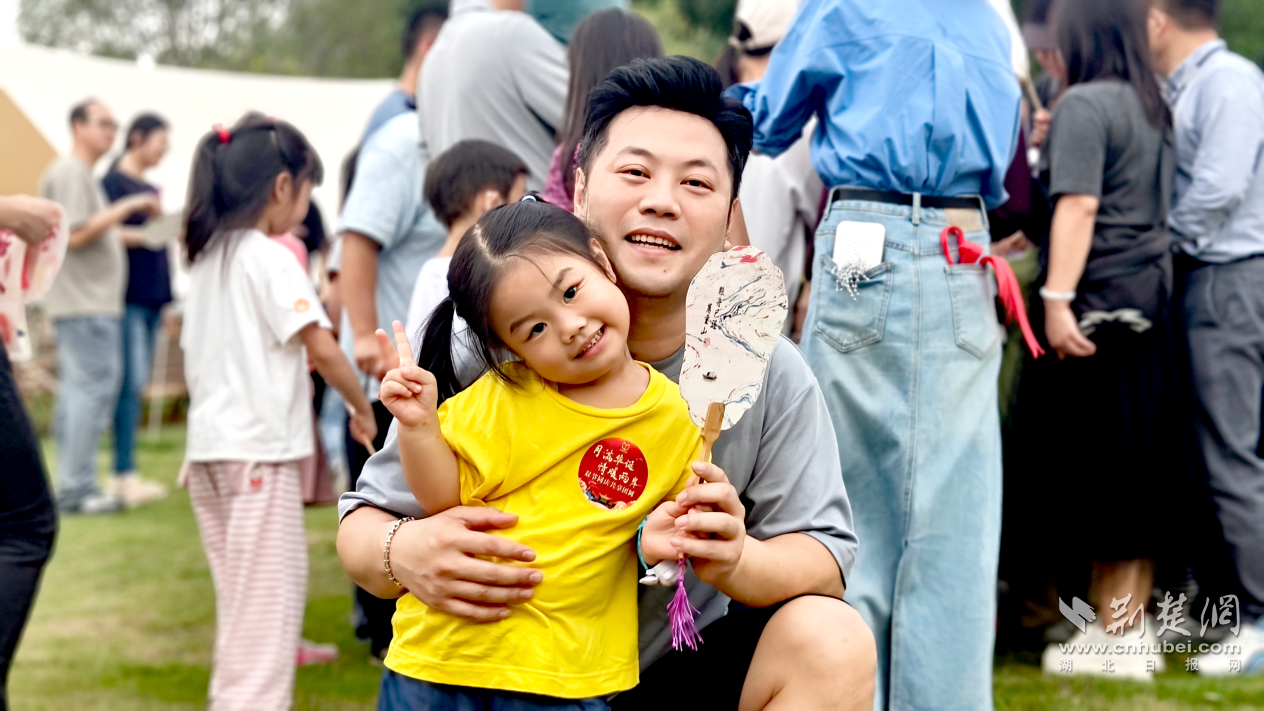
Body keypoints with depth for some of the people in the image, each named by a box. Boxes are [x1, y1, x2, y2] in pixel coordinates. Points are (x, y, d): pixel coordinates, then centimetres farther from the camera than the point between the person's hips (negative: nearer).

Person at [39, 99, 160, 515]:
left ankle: (70, 487, 13)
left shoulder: (84, 175, 21)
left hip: (92, 302, 11)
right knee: (95, 387, -11)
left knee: (78, 390, 10)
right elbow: (76, 234, -18)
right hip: (84, 304, -11)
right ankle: (78, 488, -9)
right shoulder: (69, 173, -10)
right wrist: (125, 208, -15)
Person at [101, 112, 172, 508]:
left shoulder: (149, 187, 19)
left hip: (152, 296, 8)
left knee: (138, 383, 7)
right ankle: (125, 473, -9)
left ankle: (126, 473, 10)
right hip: (128, 295, -8)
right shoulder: (113, 182, -6)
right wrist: (147, 233, -23)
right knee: (132, 381, -11)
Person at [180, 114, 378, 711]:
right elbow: (321, 347, -15)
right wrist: (363, 408, -3)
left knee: (240, 596, 16)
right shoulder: (268, 257, -11)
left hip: (209, 445, 9)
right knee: (271, 595, -7)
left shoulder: (206, 257, 14)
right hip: (259, 449, -9)